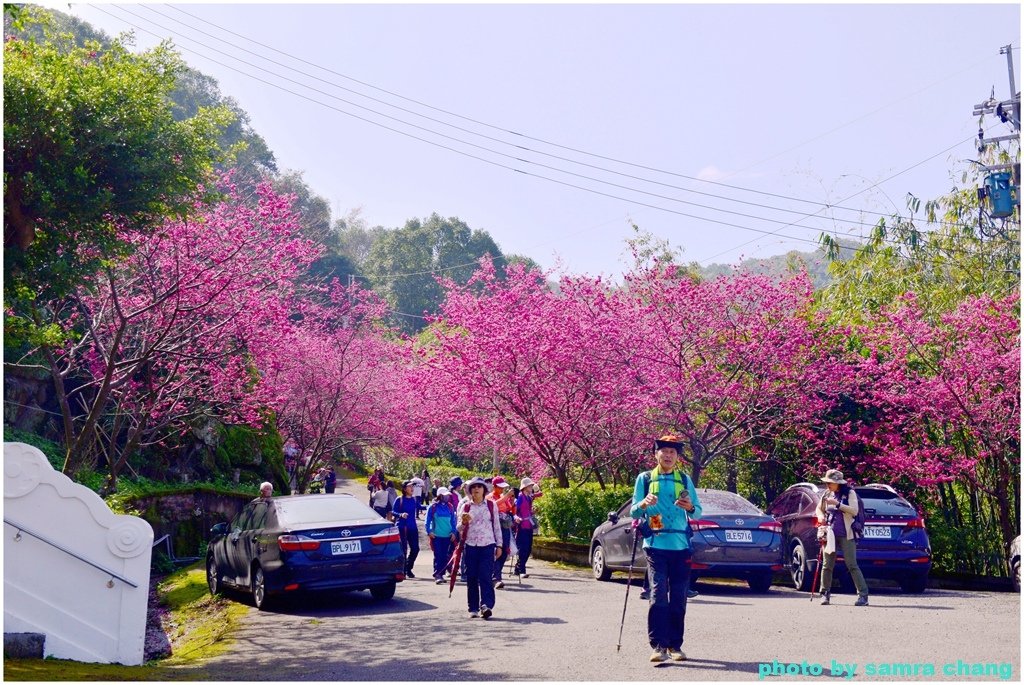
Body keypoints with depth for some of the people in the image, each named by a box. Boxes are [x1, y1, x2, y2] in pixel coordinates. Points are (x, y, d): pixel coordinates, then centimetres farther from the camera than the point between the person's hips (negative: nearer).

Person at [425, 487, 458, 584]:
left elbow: (453, 521, 12)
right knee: (438, 556, -8)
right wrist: (429, 531, -10)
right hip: (436, 535, -4)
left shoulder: (450, 507, 9)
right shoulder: (433, 507, -2)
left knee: (445, 556, 6)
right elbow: (428, 520, -1)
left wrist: (453, 532, 4)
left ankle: (441, 574, 16)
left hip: (447, 536, 4)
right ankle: (437, 575, -6)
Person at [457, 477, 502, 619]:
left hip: (487, 545, -2)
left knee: (485, 576, -13)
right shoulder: (465, 507, 8)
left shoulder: (491, 505, 7)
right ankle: (473, 608, 10)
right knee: (471, 578, 3)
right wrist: (464, 522, -16)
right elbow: (459, 528, 7)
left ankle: (486, 605, -19)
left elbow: (497, 526, 10)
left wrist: (499, 545, 6)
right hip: (470, 545, 2)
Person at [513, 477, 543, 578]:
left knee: (528, 549, 10)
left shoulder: (529, 497, 13)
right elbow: (514, 510, -16)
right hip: (522, 527, -8)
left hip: (529, 527, 8)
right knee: (523, 549, -11)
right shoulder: (520, 497, -10)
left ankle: (518, 569, 20)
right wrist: (515, 518, -33)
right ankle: (521, 571, -9)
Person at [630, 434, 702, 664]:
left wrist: (690, 507, -12)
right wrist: (644, 504, -16)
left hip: (681, 545, 2)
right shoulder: (645, 478, 9)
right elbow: (633, 512, 6)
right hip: (656, 544, -2)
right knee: (658, 595, -11)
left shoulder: (685, 480, 13)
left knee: (678, 598, 5)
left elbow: (698, 512, 11)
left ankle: (675, 645, 15)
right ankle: (658, 645, -10)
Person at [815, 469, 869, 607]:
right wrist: (821, 516, 1)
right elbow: (819, 509, 23)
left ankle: (863, 595, -3)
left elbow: (855, 510, -13)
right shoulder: (827, 495, 10)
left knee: (852, 565, -7)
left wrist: (837, 504, -20)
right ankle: (825, 594, 16)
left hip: (846, 535, -4)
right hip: (830, 534, 4)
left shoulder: (850, 493, -2)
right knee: (827, 565, 5)